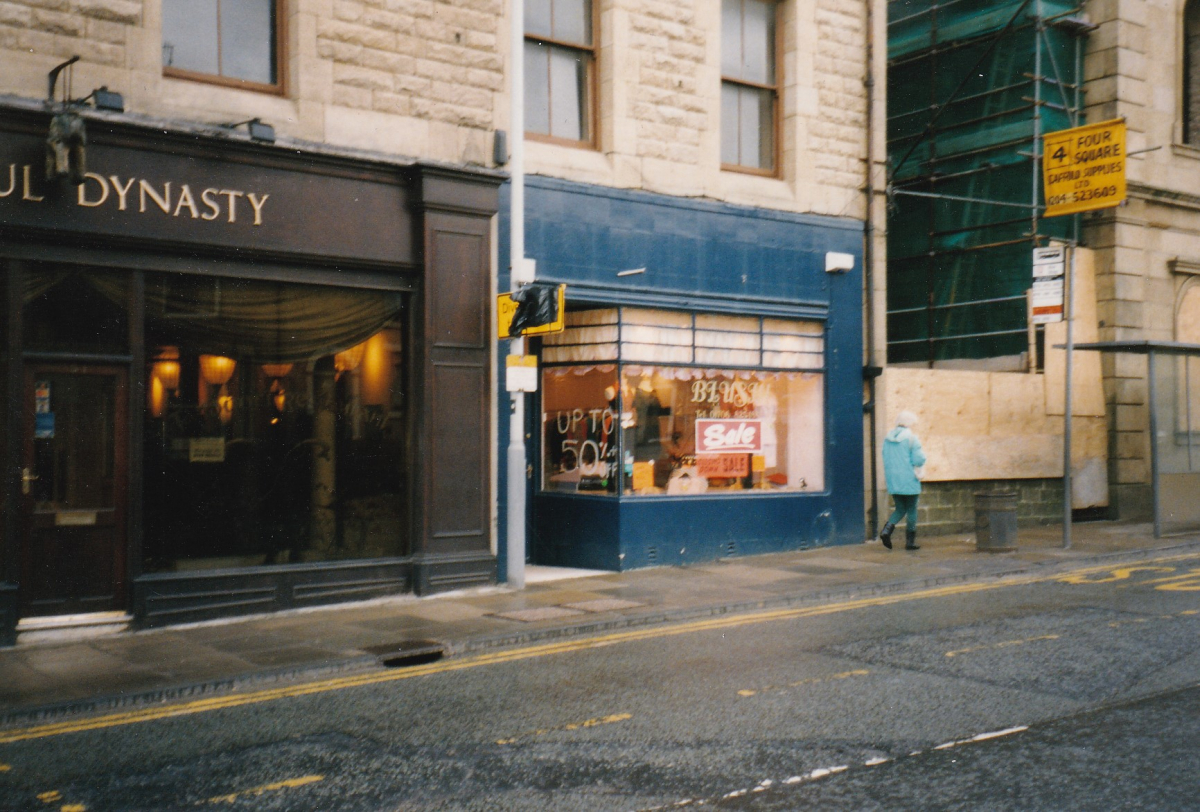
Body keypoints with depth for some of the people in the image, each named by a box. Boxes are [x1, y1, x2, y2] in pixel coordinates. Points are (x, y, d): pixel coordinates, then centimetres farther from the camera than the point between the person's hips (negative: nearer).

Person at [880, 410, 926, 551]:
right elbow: (918, 459, -14)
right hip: (909, 479, -5)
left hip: (893, 481, 5)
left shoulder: (888, 437, 7)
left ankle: (886, 530, -9)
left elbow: (885, 459, 10)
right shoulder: (911, 437, -11)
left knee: (900, 509, 15)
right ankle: (910, 542, 9)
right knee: (911, 510, 7)